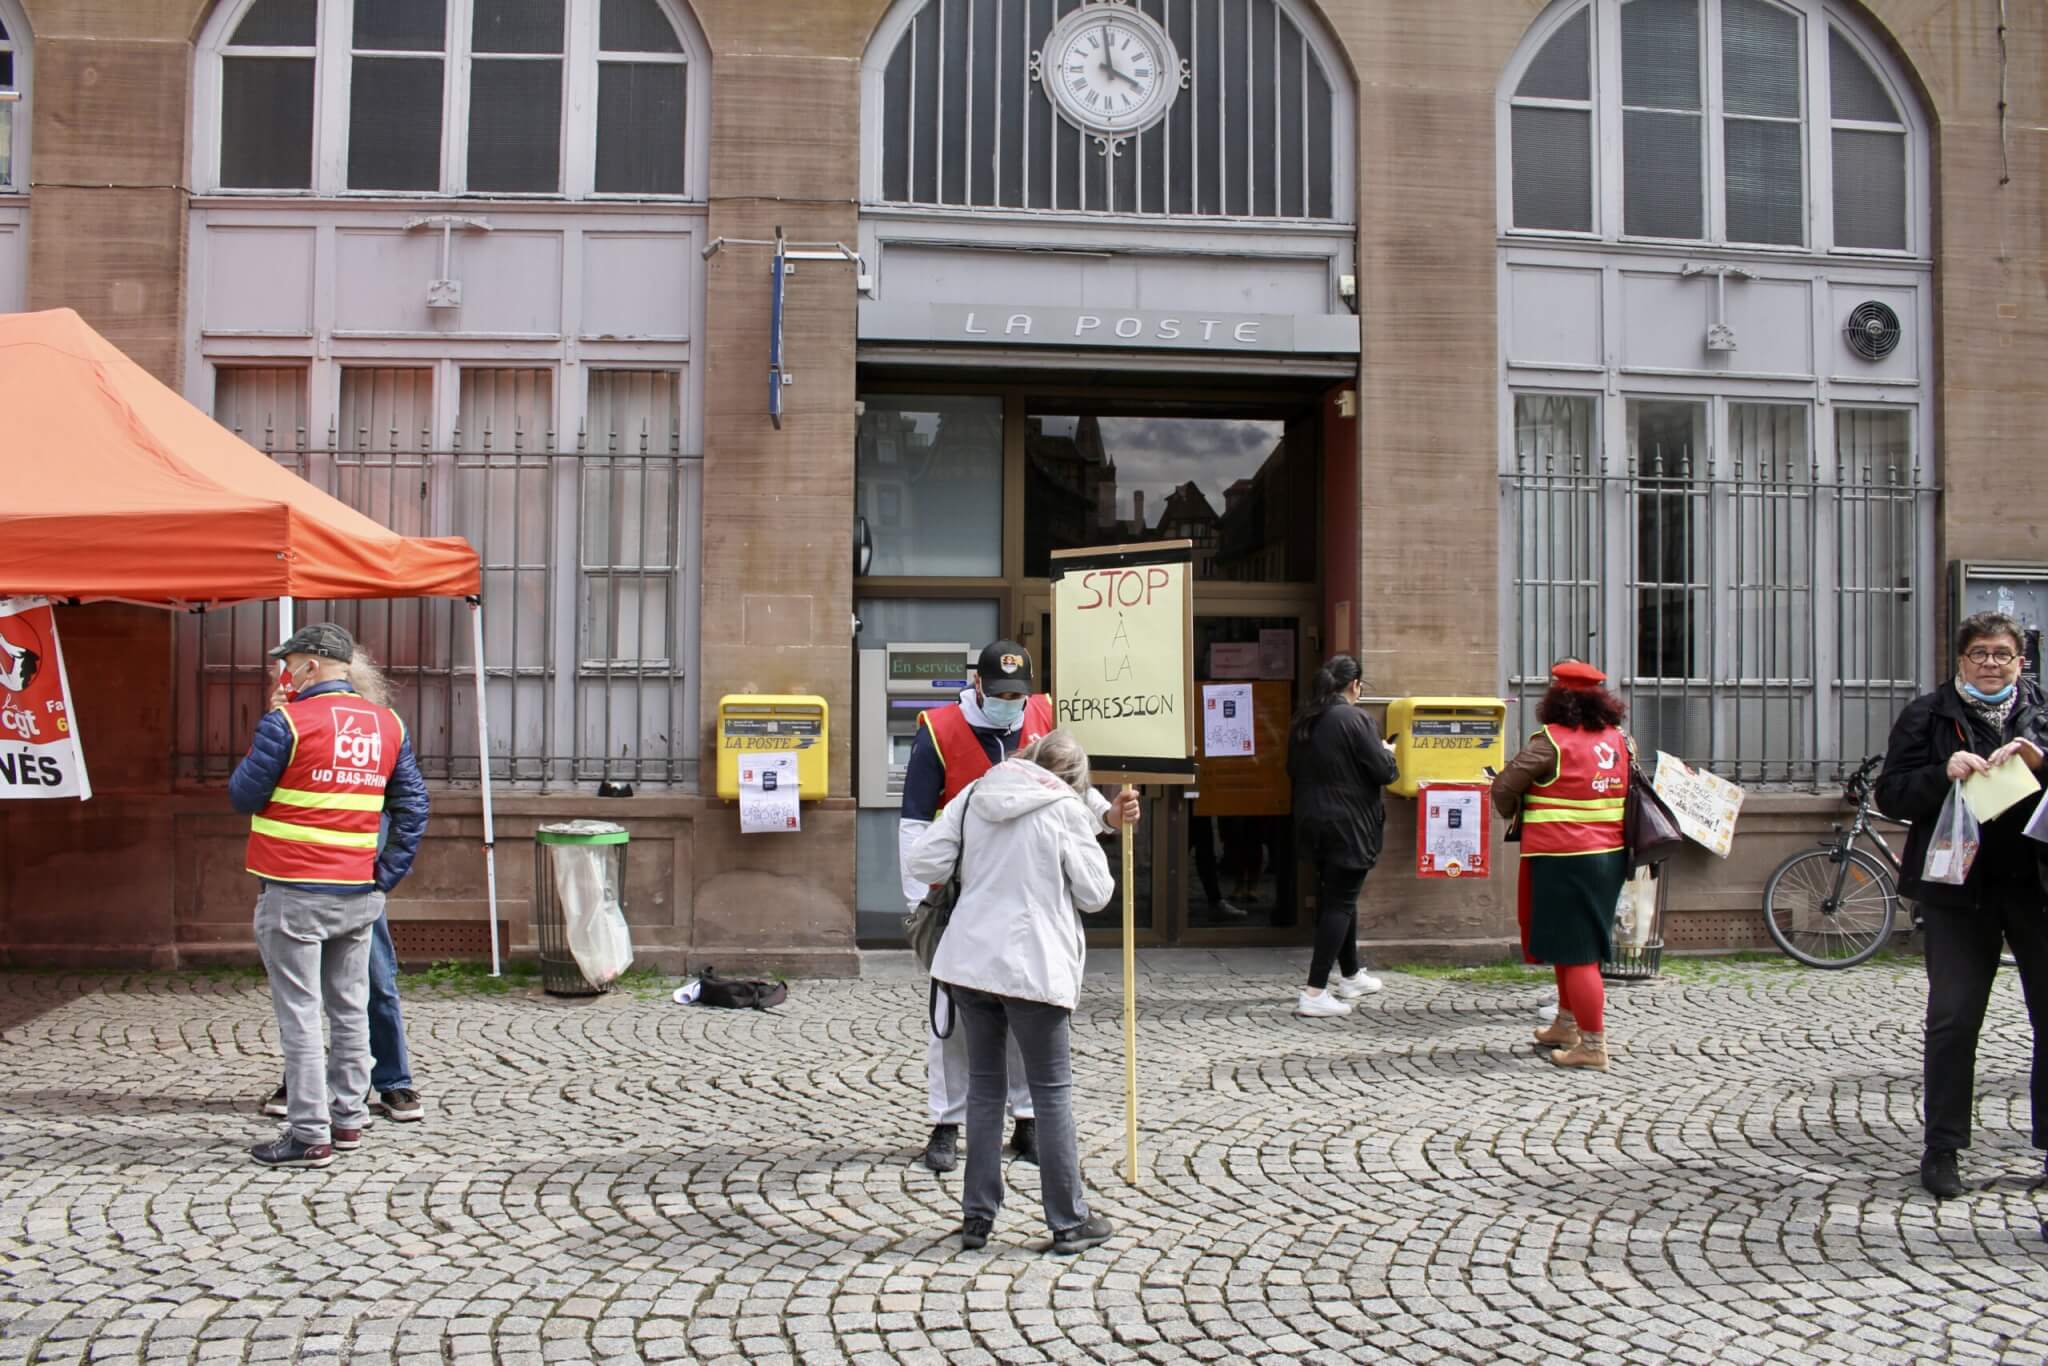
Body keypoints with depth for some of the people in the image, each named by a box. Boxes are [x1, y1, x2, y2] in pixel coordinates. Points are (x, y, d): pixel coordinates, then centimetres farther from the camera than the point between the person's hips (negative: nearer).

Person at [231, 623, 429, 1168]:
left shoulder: (287, 722, -11)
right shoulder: (388, 724, 6)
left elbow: (243, 795, -3)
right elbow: (412, 806, 7)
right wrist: (388, 872, 8)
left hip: (294, 893, -5)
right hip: (360, 894, 6)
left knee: (299, 1014, -1)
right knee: (350, 1009, 14)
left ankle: (308, 1134, 0)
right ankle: (348, 1118, 22)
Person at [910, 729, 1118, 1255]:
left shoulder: (973, 797, 6)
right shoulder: (1066, 809, -5)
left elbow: (923, 862, 2)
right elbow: (1095, 894, -3)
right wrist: (1089, 838, 13)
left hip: (967, 961, 4)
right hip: (1032, 967, -4)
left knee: (984, 1084, 15)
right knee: (1052, 1090, 7)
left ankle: (977, 1216, 18)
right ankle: (1069, 1222, 13)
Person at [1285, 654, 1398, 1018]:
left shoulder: (1302, 722, 6)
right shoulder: (1355, 719, -15)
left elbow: (1293, 770, 15)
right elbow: (1381, 771, -15)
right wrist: (1388, 753, 6)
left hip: (1311, 822, 7)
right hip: (1349, 825, -7)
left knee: (1333, 896, 21)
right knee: (1340, 902, -3)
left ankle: (1352, 976, 36)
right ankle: (1315, 993, -9)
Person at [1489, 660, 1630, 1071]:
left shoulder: (1552, 741, -13)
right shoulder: (1619, 740, 8)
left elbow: (1504, 787, -10)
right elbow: (1633, 788, 23)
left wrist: (1512, 815, 10)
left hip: (1563, 860, -8)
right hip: (1610, 855, 8)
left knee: (1576, 954, -2)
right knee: (1581, 946, 20)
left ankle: (1593, 1045, 1)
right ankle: (1566, 1026, 33)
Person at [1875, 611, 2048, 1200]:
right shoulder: (1929, 714, 5)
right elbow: (1891, 793, -1)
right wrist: (1943, 773, -18)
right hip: (1960, 887, -1)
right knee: (1952, 1020, 0)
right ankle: (1942, 1149, 8)